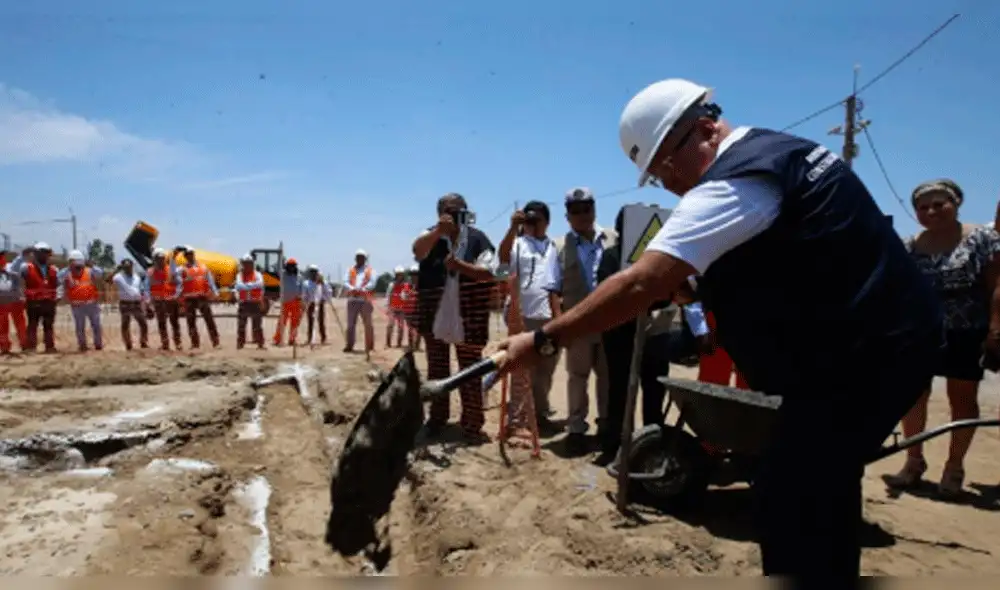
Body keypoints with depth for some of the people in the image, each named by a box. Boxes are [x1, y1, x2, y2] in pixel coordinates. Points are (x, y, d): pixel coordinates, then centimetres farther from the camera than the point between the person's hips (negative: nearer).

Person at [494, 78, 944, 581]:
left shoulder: (732, 181, -20)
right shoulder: (775, 150, 12)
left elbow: (641, 284, -29)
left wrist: (543, 341, -25)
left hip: (861, 352, -11)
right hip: (886, 339, 11)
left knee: (785, 503, -7)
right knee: (820, 490, 19)